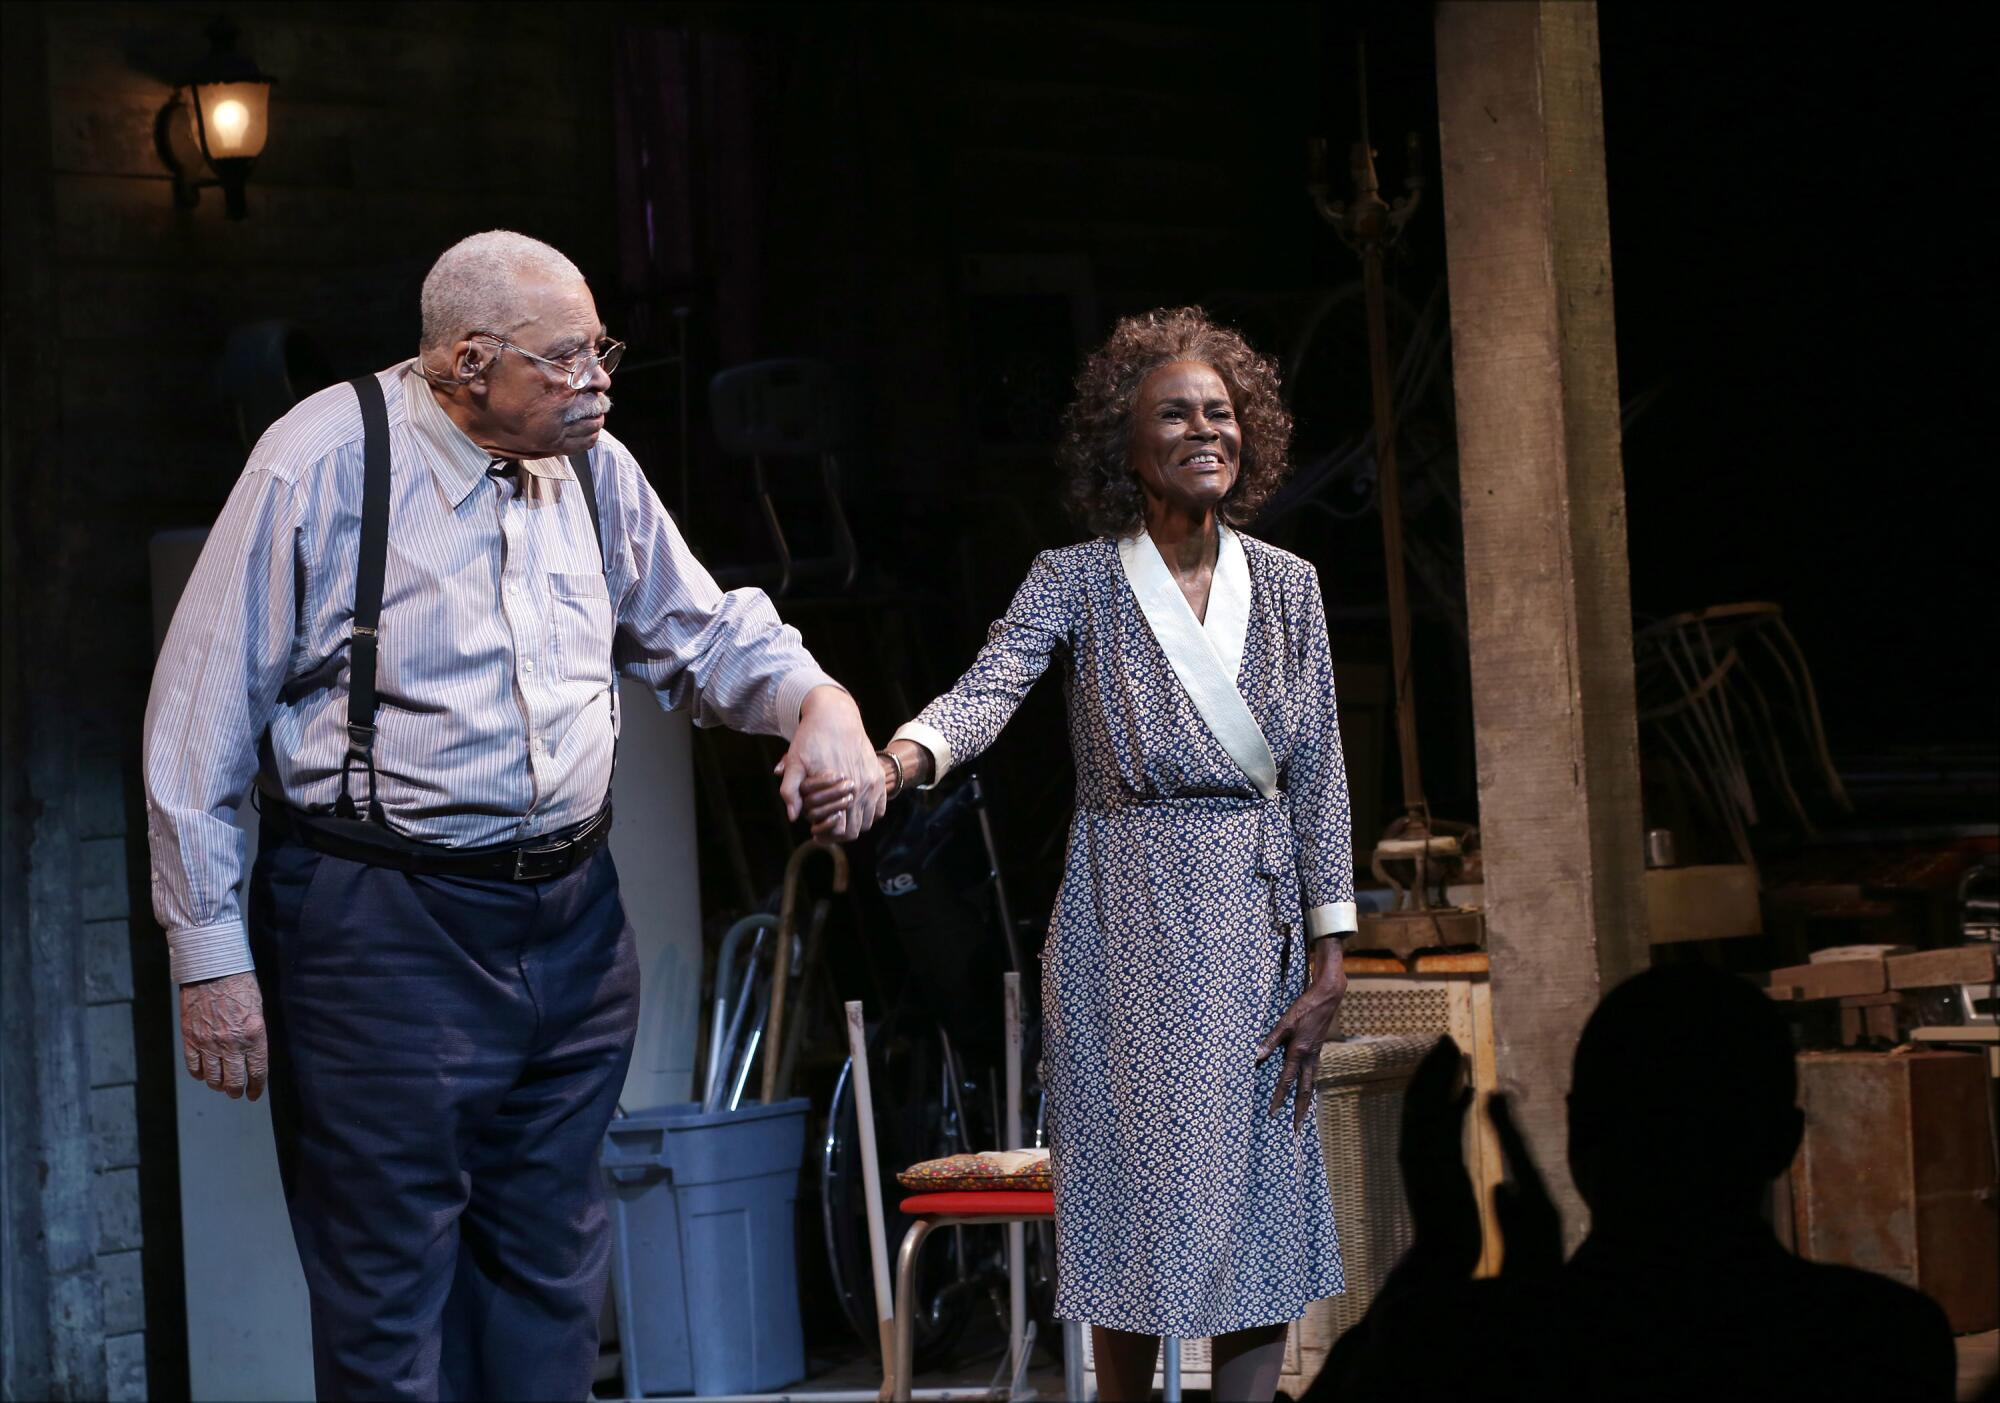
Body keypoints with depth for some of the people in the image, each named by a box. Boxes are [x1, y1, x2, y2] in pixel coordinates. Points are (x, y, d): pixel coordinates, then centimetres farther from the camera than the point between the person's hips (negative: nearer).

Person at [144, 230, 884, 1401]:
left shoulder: (593, 467, 5)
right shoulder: (322, 464, -12)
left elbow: (706, 632, 18)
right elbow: (201, 721, -8)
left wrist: (821, 700, -4)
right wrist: (212, 956, -10)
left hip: (573, 924, 6)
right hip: (382, 933, -6)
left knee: (552, 1289, 14)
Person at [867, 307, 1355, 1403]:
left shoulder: (1287, 586, 6)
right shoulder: (1076, 582, -2)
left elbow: (1320, 776, 5)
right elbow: (985, 694, -20)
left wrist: (1329, 957, -1)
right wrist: (897, 760, -42)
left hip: (1260, 914, 3)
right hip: (1128, 919, -3)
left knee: (1264, 1198, 3)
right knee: (1141, 1188, -2)